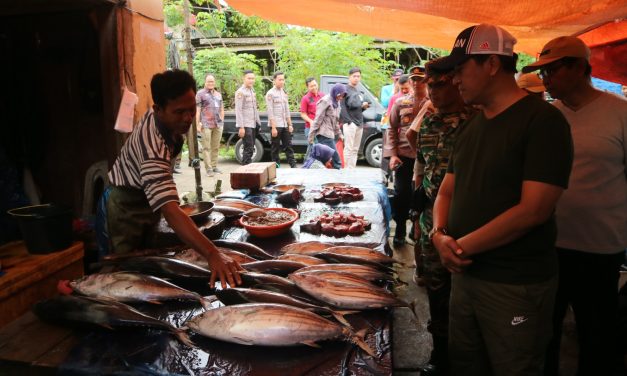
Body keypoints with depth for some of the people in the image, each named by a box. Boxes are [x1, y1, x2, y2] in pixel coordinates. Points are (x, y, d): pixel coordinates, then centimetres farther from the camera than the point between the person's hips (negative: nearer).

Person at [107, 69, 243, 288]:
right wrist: (213, 254, -62)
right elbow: (170, 211, -52)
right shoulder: (152, 146, -41)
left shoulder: (170, 119, -14)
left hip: (149, 199, 8)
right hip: (129, 206, -8)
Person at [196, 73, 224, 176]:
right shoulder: (200, 93, 5)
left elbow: (222, 109, 25)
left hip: (218, 125, 5)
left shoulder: (218, 94, 21)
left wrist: (222, 121, 14)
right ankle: (208, 168, -5)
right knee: (206, 147, -6)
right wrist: (197, 124, -8)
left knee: (216, 147, 6)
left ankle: (214, 166, 13)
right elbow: (197, 110, -1)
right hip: (206, 124, -5)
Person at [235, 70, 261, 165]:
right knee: (249, 149, -10)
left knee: (250, 148, 12)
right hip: (246, 125, -8)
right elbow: (238, 110, -15)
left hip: (254, 124, 8)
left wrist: (258, 122, 15)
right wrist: (241, 127, -20)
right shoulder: (240, 92, -10)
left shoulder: (252, 90, 15)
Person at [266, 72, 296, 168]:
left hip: (285, 125, 6)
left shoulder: (284, 93, 14)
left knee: (288, 146, 7)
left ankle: (293, 166, 8)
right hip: (276, 125, -6)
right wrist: (273, 127, -16)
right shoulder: (270, 94, -6)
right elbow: (270, 112, -11)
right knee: (276, 148, 1)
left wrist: (290, 124, 12)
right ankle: (277, 167, 7)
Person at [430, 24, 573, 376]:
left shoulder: (544, 120, -13)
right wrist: (439, 235, -7)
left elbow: (533, 210, -21)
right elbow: (447, 190, 13)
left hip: (516, 284, -7)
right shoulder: (473, 125, 11)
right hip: (464, 274, 7)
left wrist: (461, 247, -16)